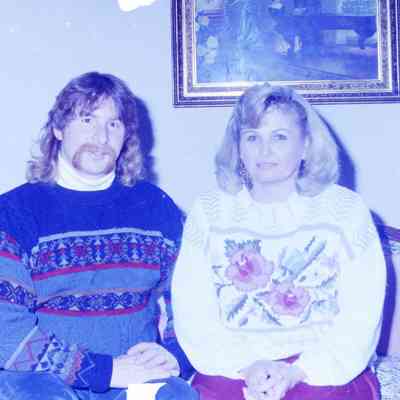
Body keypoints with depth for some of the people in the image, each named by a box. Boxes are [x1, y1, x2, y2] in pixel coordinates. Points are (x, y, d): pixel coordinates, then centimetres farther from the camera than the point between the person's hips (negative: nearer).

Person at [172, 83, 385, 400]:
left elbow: (361, 316, -1)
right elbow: (192, 313, 1)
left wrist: (297, 372, -11)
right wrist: (245, 368, -12)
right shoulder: (209, 211, 9)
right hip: (232, 372, 1)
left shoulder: (346, 209, 6)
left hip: (326, 374, 0)